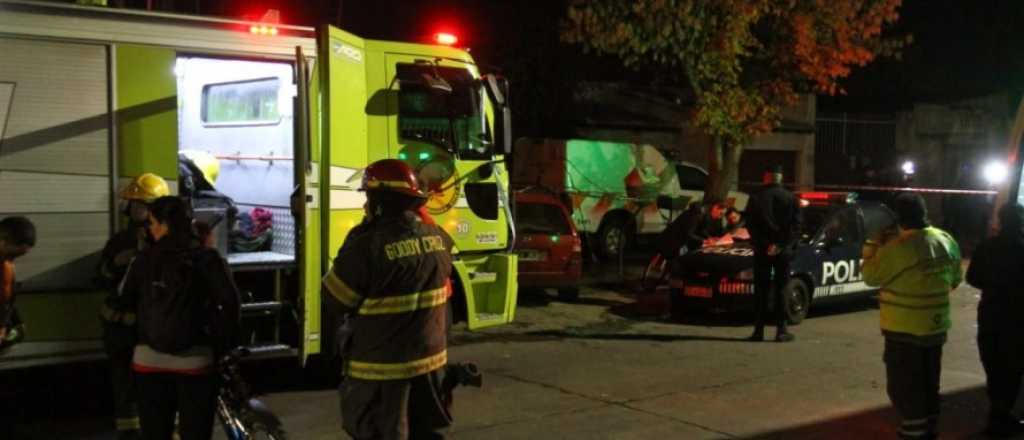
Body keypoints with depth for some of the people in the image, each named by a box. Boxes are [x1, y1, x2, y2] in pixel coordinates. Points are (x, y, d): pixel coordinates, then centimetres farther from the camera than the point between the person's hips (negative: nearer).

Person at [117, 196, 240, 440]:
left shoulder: (144, 259, 1)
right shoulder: (206, 258, -6)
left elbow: (124, 301, 8)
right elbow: (229, 300, -14)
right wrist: (225, 343, -2)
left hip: (149, 359, 2)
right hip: (194, 361, -2)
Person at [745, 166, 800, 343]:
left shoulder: (756, 198, -2)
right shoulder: (791, 198, 2)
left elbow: (751, 225, -8)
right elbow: (795, 226, -3)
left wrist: (765, 245, -9)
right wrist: (782, 246, -7)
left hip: (762, 251, 0)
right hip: (783, 252, 1)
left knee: (761, 290, 5)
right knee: (781, 290, 5)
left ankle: (759, 330, 3)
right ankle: (781, 331, 3)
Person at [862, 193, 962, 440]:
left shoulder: (897, 248, -22)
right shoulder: (946, 241, 2)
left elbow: (870, 276, -11)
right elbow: (955, 280, 14)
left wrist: (873, 244, -2)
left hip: (905, 330, -7)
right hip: (937, 326, 7)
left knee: (905, 386, 2)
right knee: (929, 383, 19)